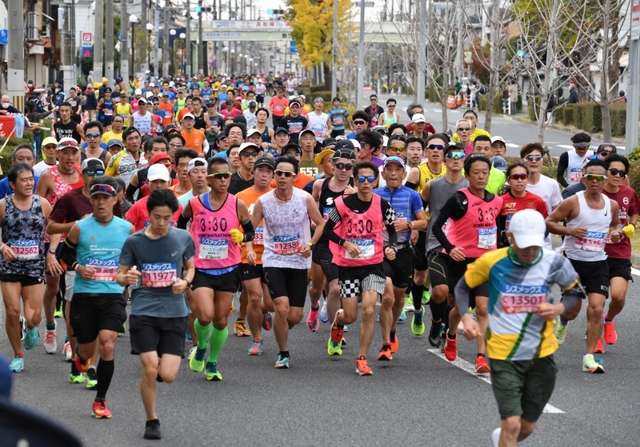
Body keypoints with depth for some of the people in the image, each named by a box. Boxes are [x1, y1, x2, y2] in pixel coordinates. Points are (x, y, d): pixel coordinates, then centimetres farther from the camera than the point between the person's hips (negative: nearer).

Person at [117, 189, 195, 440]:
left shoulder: (183, 238, 1)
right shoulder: (134, 242, -1)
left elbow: (190, 267, 16)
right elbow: (120, 276, 6)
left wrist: (185, 282, -6)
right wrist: (126, 278, -18)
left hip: (175, 313, 1)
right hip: (143, 313, -1)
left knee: (167, 376, -7)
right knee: (150, 369, -12)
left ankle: (161, 362, 32)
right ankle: (151, 421, 10)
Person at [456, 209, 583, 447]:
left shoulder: (555, 263, -10)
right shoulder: (491, 262, -13)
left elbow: (575, 292, 7)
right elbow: (463, 287, 3)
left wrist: (559, 308, -15)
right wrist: (465, 317, -15)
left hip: (541, 355, 3)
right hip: (503, 354, -3)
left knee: (526, 428, 16)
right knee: (512, 423, -16)